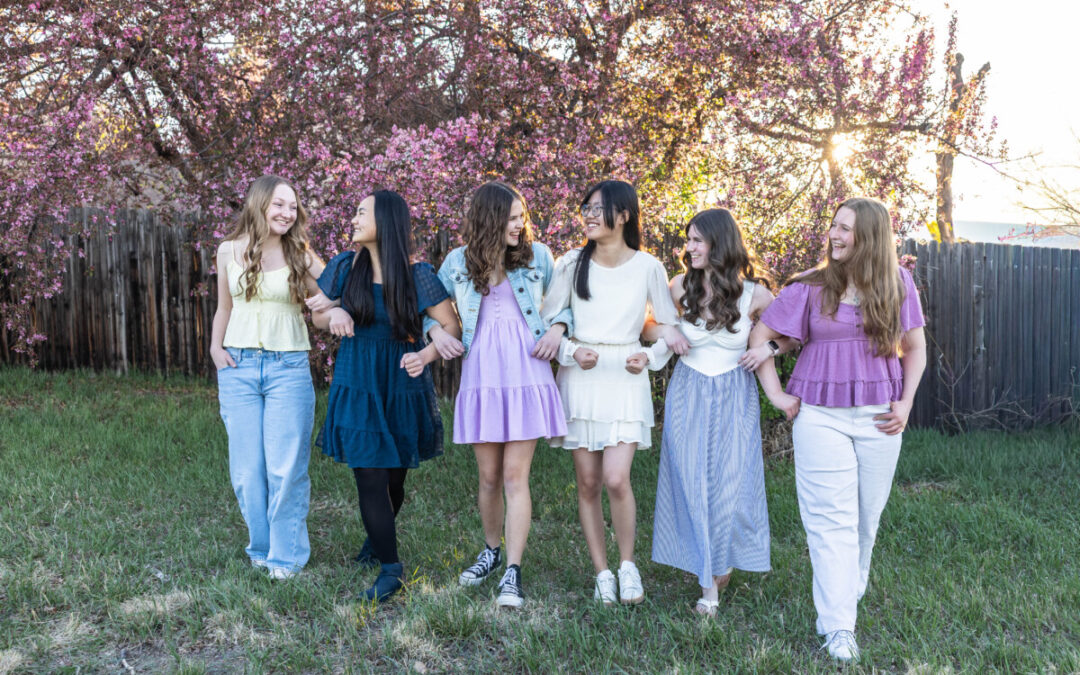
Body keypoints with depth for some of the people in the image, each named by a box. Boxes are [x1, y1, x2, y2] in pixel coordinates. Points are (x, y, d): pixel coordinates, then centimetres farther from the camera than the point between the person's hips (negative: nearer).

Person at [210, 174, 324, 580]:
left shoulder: (300, 256, 1)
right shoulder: (230, 251, 7)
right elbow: (224, 308, 18)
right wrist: (215, 347, 5)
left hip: (288, 367, -2)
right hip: (238, 368, 2)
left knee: (286, 468, -2)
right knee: (246, 467, 7)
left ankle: (286, 555, 13)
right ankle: (261, 547, 25)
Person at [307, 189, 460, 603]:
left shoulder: (417, 275, -8)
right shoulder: (346, 267, 1)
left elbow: (451, 325, -6)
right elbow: (317, 315, 12)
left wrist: (426, 355, -22)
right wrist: (333, 313, -10)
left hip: (402, 389, -1)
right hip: (357, 387, 1)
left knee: (394, 476, 13)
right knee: (370, 478, -4)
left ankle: (381, 537, 42)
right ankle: (390, 567, 9)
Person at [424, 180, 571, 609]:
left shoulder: (537, 256, 4)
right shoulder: (458, 261, 6)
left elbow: (567, 300, 13)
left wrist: (558, 326, -5)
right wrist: (436, 332, -1)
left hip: (527, 376, -1)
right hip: (480, 377, 2)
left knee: (515, 477, -4)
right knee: (489, 477, 9)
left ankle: (513, 572, 1)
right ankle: (491, 551, 32)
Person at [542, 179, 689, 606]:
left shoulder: (648, 267, 0)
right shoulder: (571, 264, 3)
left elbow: (669, 324, 9)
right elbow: (546, 322, 5)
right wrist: (572, 351, -12)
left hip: (625, 381, -2)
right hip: (579, 378, 2)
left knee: (616, 479, -14)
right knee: (588, 483, 4)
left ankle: (628, 564, 11)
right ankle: (602, 573, 19)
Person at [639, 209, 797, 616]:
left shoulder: (752, 294, -8)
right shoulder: (682, 287, -4)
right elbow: (662, 330, 9)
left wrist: (767, 349, -13)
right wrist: (650, 354, -12)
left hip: (733, 397, -1)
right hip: (688, 394, 1)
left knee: (730, 483, 0)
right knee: (691, 482, 1)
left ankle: (723, 563, 26)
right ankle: (707, 581, 15)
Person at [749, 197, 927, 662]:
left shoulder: (897, 284, 5)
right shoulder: (812, 287, -1)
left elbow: (914, 347, 12)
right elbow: (759, 335, 4)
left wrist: (906, 403, 1)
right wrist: (775, 394, -2)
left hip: (879, 417, 2)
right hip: (820, 415, -2)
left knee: (867, 516, 12)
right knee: (831, 519, -5)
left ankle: (850, 592, 34)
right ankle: (838, 628, -1)